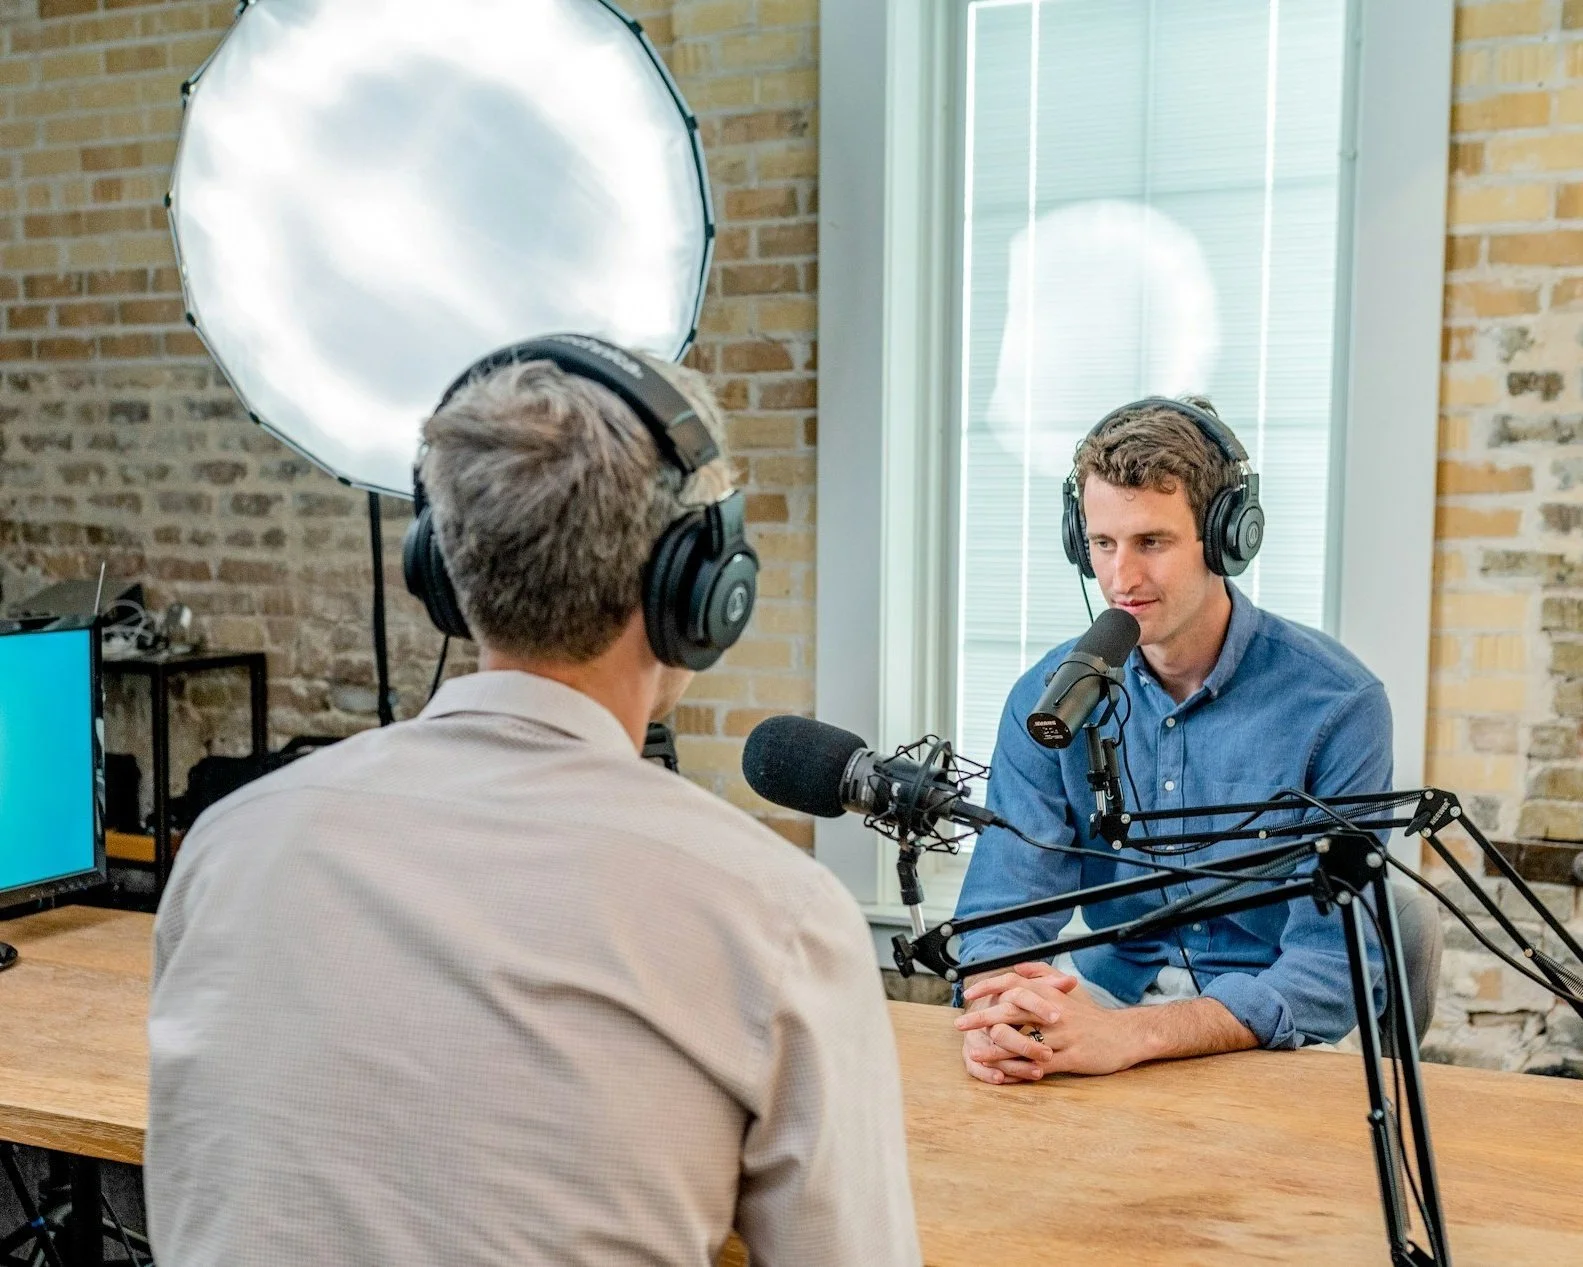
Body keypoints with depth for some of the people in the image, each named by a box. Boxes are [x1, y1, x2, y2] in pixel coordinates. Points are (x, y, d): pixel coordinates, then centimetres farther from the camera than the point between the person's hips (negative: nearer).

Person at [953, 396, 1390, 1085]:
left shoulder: (1336, 705, -13)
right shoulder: (1049, 698, -1)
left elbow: (1335, 971, -19)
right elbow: (1001, 908, -6)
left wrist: (1131, 1033, -35)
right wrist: (995, 1015, -31)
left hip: (1272, 1039, -2)